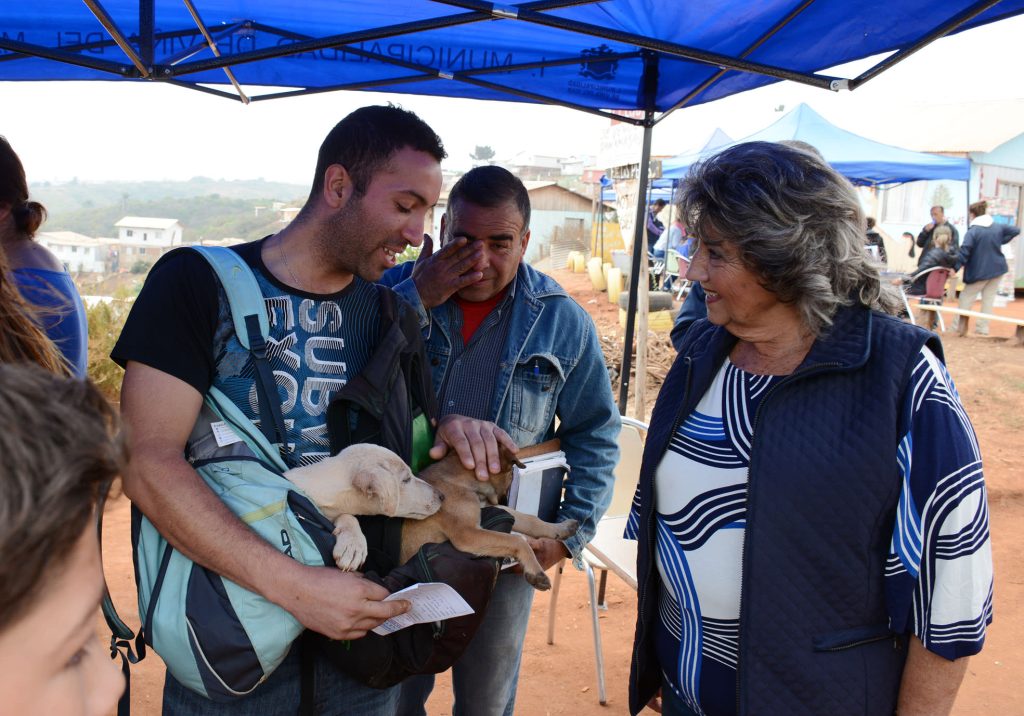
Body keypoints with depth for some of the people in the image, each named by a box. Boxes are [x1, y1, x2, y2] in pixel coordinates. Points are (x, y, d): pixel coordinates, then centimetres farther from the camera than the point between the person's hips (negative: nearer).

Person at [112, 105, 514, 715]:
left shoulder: (386, 310, 4)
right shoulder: (198, 282, -11)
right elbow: (148, 463, -18)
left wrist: (451, 428, -13)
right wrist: (294, 585, -26)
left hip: (362, 607, 5)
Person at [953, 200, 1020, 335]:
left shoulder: (972, 231, -15)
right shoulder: (998, 227, 5)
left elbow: (965, 250, -24)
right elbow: (1016, 230, 14)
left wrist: (956, 266, -24)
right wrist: (1000, 241, 12)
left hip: (979, 271, -5)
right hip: (997, 268, 5)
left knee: (966, 296, 5)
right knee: (989, 298, 10)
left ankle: (957, 326, 5)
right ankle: (983, 328, 11)